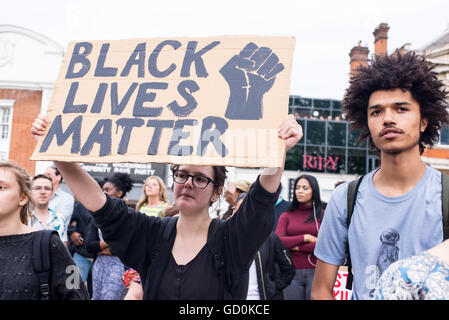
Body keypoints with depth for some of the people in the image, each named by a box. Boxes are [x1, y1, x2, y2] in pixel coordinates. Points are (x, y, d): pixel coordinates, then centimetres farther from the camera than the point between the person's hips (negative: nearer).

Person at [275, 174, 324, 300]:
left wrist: (296, 247, -6)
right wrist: (305, 237, -8)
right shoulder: (286, 216, 8)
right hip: (292, 273, 2)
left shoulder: (323, 215, 1)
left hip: (315, 272, -2)